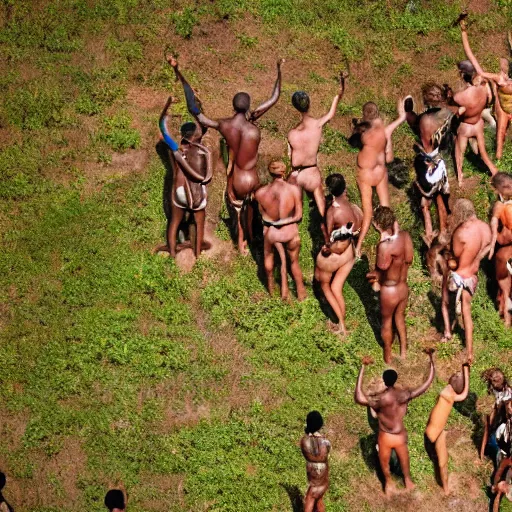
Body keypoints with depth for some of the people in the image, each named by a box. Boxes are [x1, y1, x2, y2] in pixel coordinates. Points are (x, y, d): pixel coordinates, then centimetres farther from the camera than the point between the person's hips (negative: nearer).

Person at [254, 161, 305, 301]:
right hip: (290, 231, -1)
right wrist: (288, 220, 6)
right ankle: (300, 292, 40)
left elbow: (264, 215, -3)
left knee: (268, 255, 32)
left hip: (270, 232, 1)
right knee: (294, 262, 24)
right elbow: (298, 216, -12)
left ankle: (270, 285, 52)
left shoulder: (260, 193, -16)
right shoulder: (294, 190, -20)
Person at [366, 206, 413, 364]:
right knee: (400, 317, 30)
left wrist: (371, 275, -1)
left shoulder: (385, 246, -35)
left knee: (386, 322, 21)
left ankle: (388, 356, 42)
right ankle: (403, 350, 48)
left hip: (389, 291, -5)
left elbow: (380, 272, -22)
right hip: (404, 287, 5)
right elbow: (409, 260, -1)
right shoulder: (405, 235, -15)